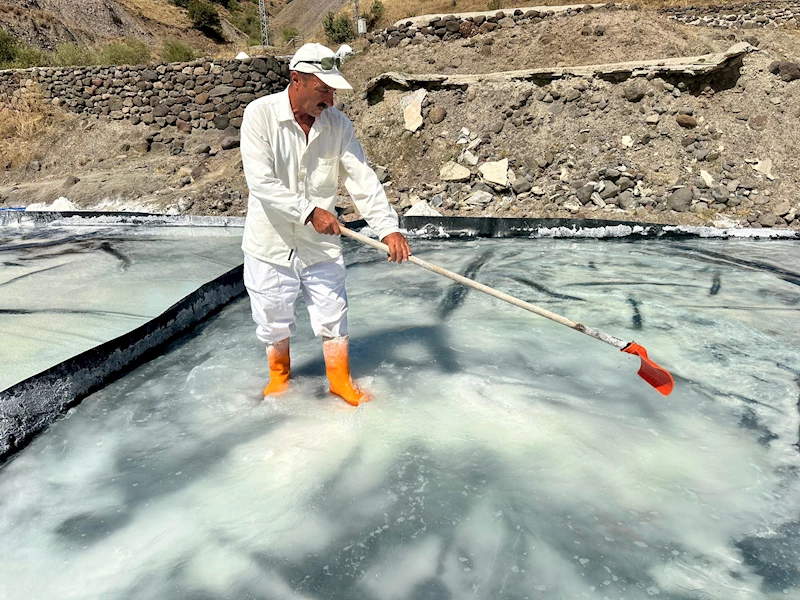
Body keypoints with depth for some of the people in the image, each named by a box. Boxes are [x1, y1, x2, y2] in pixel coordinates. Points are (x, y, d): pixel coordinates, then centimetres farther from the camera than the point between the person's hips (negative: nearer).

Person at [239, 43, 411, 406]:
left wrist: (388, 227, -18)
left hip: (321, 245, 2)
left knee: (333, 316, 10)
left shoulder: (337, 123, -4)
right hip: (271, 243, -2)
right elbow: (261, 182, -21)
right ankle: (279, 376, 41)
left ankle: (341, 381, 31)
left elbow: (363, 179, -7)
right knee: (274, 321, 14)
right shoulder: (260, 114, -13)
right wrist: (310, 212, -27)